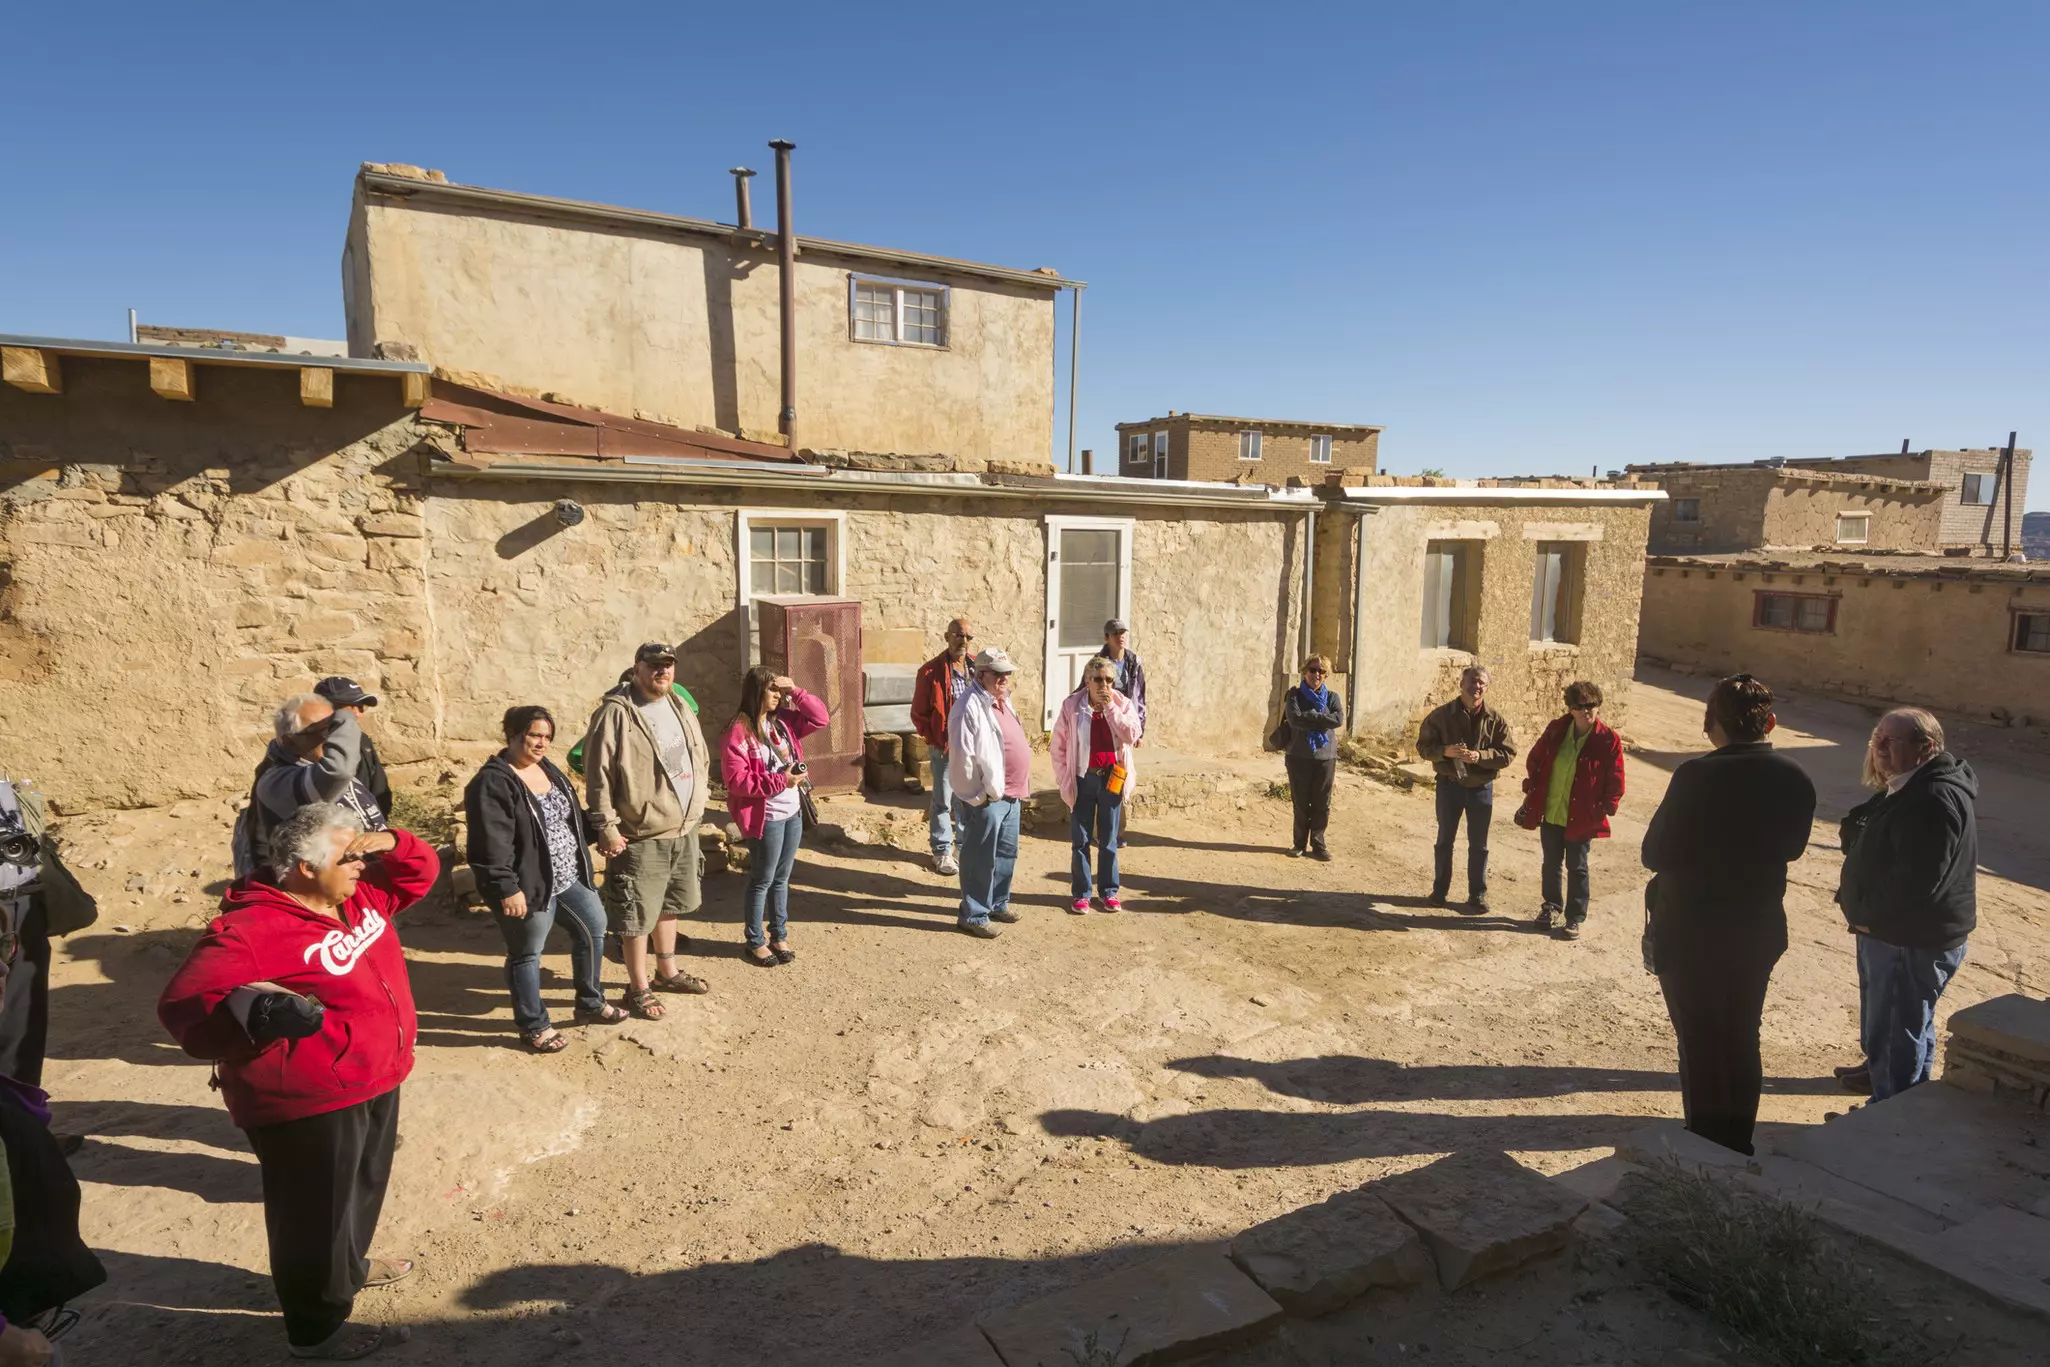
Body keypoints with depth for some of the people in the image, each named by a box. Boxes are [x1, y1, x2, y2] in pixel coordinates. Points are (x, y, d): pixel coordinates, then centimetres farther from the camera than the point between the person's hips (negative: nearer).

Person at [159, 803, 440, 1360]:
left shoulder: (358, 896, 2)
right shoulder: (250, 929, -23)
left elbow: (421, 872, 13)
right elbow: (184, 1003, -28)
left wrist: (391, 845, -8)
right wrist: (248, 1007, -47)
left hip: (376, 1082, 9)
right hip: (310, 1104, -8)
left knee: (364, 1187, 28)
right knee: (315, 1214, 9)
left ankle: (349, 1265, 53)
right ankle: (316, 1328, 29)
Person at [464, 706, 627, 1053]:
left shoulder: (548, 770, 9)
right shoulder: (492, 783, -19)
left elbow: (572, 816, 22)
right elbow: (491, 845, -24)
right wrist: (507, 888, -26)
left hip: (569, 878, 9)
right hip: (528, 887, -9)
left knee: (593, 929, 18)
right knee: (526, 955, 8)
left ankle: (590, 1004, 35)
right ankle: (533, 1026, 25)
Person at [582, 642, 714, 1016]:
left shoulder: (680, 709, 9)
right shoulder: (615, 713, -16)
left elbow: (702, 759, 19)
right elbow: (598, 774, -17)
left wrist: (695, 803, 15)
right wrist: (607, 826, -19)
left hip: (683, 830, 8)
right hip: (641, 836, -8)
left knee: (669, 905, 22)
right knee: (637, 915, 2)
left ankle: (667, 972, 39)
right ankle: (638, 990, 17)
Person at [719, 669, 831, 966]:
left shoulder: (783, 721, 7)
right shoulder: (739, 731, -15)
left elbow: (821, 718, 6)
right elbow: (737, 780, -20)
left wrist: (794, 691, -4)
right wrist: (780, 781, -22)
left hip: (793, 813, 7)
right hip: (765, 817, -7)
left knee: (781, 879, 17)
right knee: (762, 881, 7)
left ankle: (779, 935, 30)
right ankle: (756, 941, 21)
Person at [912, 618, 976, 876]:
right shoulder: (930, 671, -9)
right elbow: (918, 714, -4)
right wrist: (937, 742, -9)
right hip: (945, 748, -4)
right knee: (942, 801, 6)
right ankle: (942, 852, 18)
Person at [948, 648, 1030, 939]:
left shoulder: (1002, 701, 12)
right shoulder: (971, 706, -18)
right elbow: (962, 757, -21)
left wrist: (1021, 785, 17)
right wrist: (977, 795, -17)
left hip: (1011, 794, 10)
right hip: (987, 797, -9)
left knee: (1007, 853, 19)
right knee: (981, 859, -1)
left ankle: (998, 903, 35)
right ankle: (973, 916, 9)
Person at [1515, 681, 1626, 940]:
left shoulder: (1608, 740, -11)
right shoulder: (1556, 729, -2)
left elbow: (1615, 782, -5)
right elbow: (1535, 759, 11)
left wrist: (1604, 809, -10)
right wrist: (1532, 790, 6)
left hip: (1581, 818, -3)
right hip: (1550, 812, 3)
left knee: (1576, 867, 7)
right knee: (1551, 863, 17)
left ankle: (1574, 918, 20)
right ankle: (1552, 906, 36)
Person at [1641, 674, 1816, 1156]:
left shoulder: (1696, 776, -22)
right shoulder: (1795, 780, -6)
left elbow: (1655, 853, -18)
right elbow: (1791, 848, 8)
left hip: (1690, 932, -5)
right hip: (1759, 931, 5)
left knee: (1700, 1044, 10)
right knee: (1742, 1040, 20)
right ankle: (1738, 1143, 34)